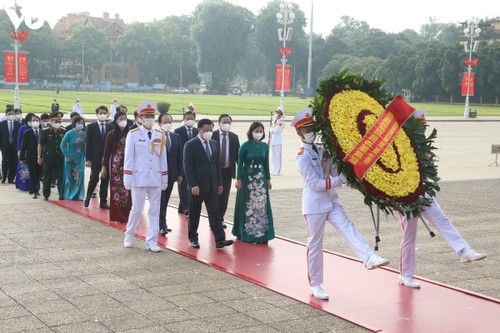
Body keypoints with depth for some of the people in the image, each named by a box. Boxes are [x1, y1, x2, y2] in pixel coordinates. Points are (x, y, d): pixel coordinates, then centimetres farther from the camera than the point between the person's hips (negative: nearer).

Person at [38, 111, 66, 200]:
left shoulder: (63, 131, 4)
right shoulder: (45, 131, -4)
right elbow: (40, 144, 0)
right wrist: (39, 157, -1)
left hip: (60, 158, 2)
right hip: (48, 158, -2)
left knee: (61, 177, 0)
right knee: (47, 178, 8)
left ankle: (62, 195, 6)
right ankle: (46, 195, 19)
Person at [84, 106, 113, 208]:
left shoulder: (110, 127, 9)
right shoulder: (91, 127, 2)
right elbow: (88, 143, -1)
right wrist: (88, 159, -8)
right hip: (96, 158, -3)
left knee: (105, 180, 3)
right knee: (94, 179, -6)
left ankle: (103, 202, 10)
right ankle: (87, 198, 16)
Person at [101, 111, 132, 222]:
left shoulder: (129, 134, 5)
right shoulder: (111, 134, 0)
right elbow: (106, 151, 2)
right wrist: (104, 166, 0)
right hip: (115, 164, -2)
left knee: (127, 188, 0)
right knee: (116, 189, 0)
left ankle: (126, 214, 8)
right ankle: (117, 215, 7)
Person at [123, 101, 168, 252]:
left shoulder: (160, 136, 6)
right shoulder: (133, 134, -4)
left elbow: (163, 158, 9)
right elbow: (128, 158, -4)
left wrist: (165, 179, 7)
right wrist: (127, 179, -7)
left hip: (156, 179, 3)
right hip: (139, 178, -3)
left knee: (154, 211, 3)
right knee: (137, 210, 4)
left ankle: (152, 241, 9)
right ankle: (129, 235, 26)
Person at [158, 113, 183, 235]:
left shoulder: (176, 137, 9)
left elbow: (179, 156, 9)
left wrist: (180, 173, 6)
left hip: (171, 174, 5)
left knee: (165, 201, 11)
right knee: (161, 201, -4)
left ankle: (162, 224, 19)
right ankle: (162, 226, -2)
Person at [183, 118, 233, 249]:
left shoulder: (214, 144, 10)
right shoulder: (190, 145, -8)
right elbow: (187, 167, -11)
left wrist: (219, 183, 9)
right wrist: (193, 185, -17)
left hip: (212, 186, 5)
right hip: (197, 186, -4)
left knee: (214, 212, -1)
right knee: (194, 214, 7)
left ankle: (220, 239, -6)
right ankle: (193, 238, 21)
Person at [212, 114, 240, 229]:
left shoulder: (234, 137, 5)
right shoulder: (212, 136, -5)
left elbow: (237, 154, 5)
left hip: (228, 171, 3)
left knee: (225, 195, 8)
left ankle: (220, 219, 19)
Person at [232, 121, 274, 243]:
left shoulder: (264, 146, 5)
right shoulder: (245, 146, -7)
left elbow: (266, 164, 10)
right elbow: (240, 163, -5)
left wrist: (268, 179, 10)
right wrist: (238, 179, -9)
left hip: (261, 179, 4)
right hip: (247, 178, -4)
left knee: (262, 205, 3)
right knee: (247, 205, 2)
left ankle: (261, 232, 10)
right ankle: (246, 232, 13)